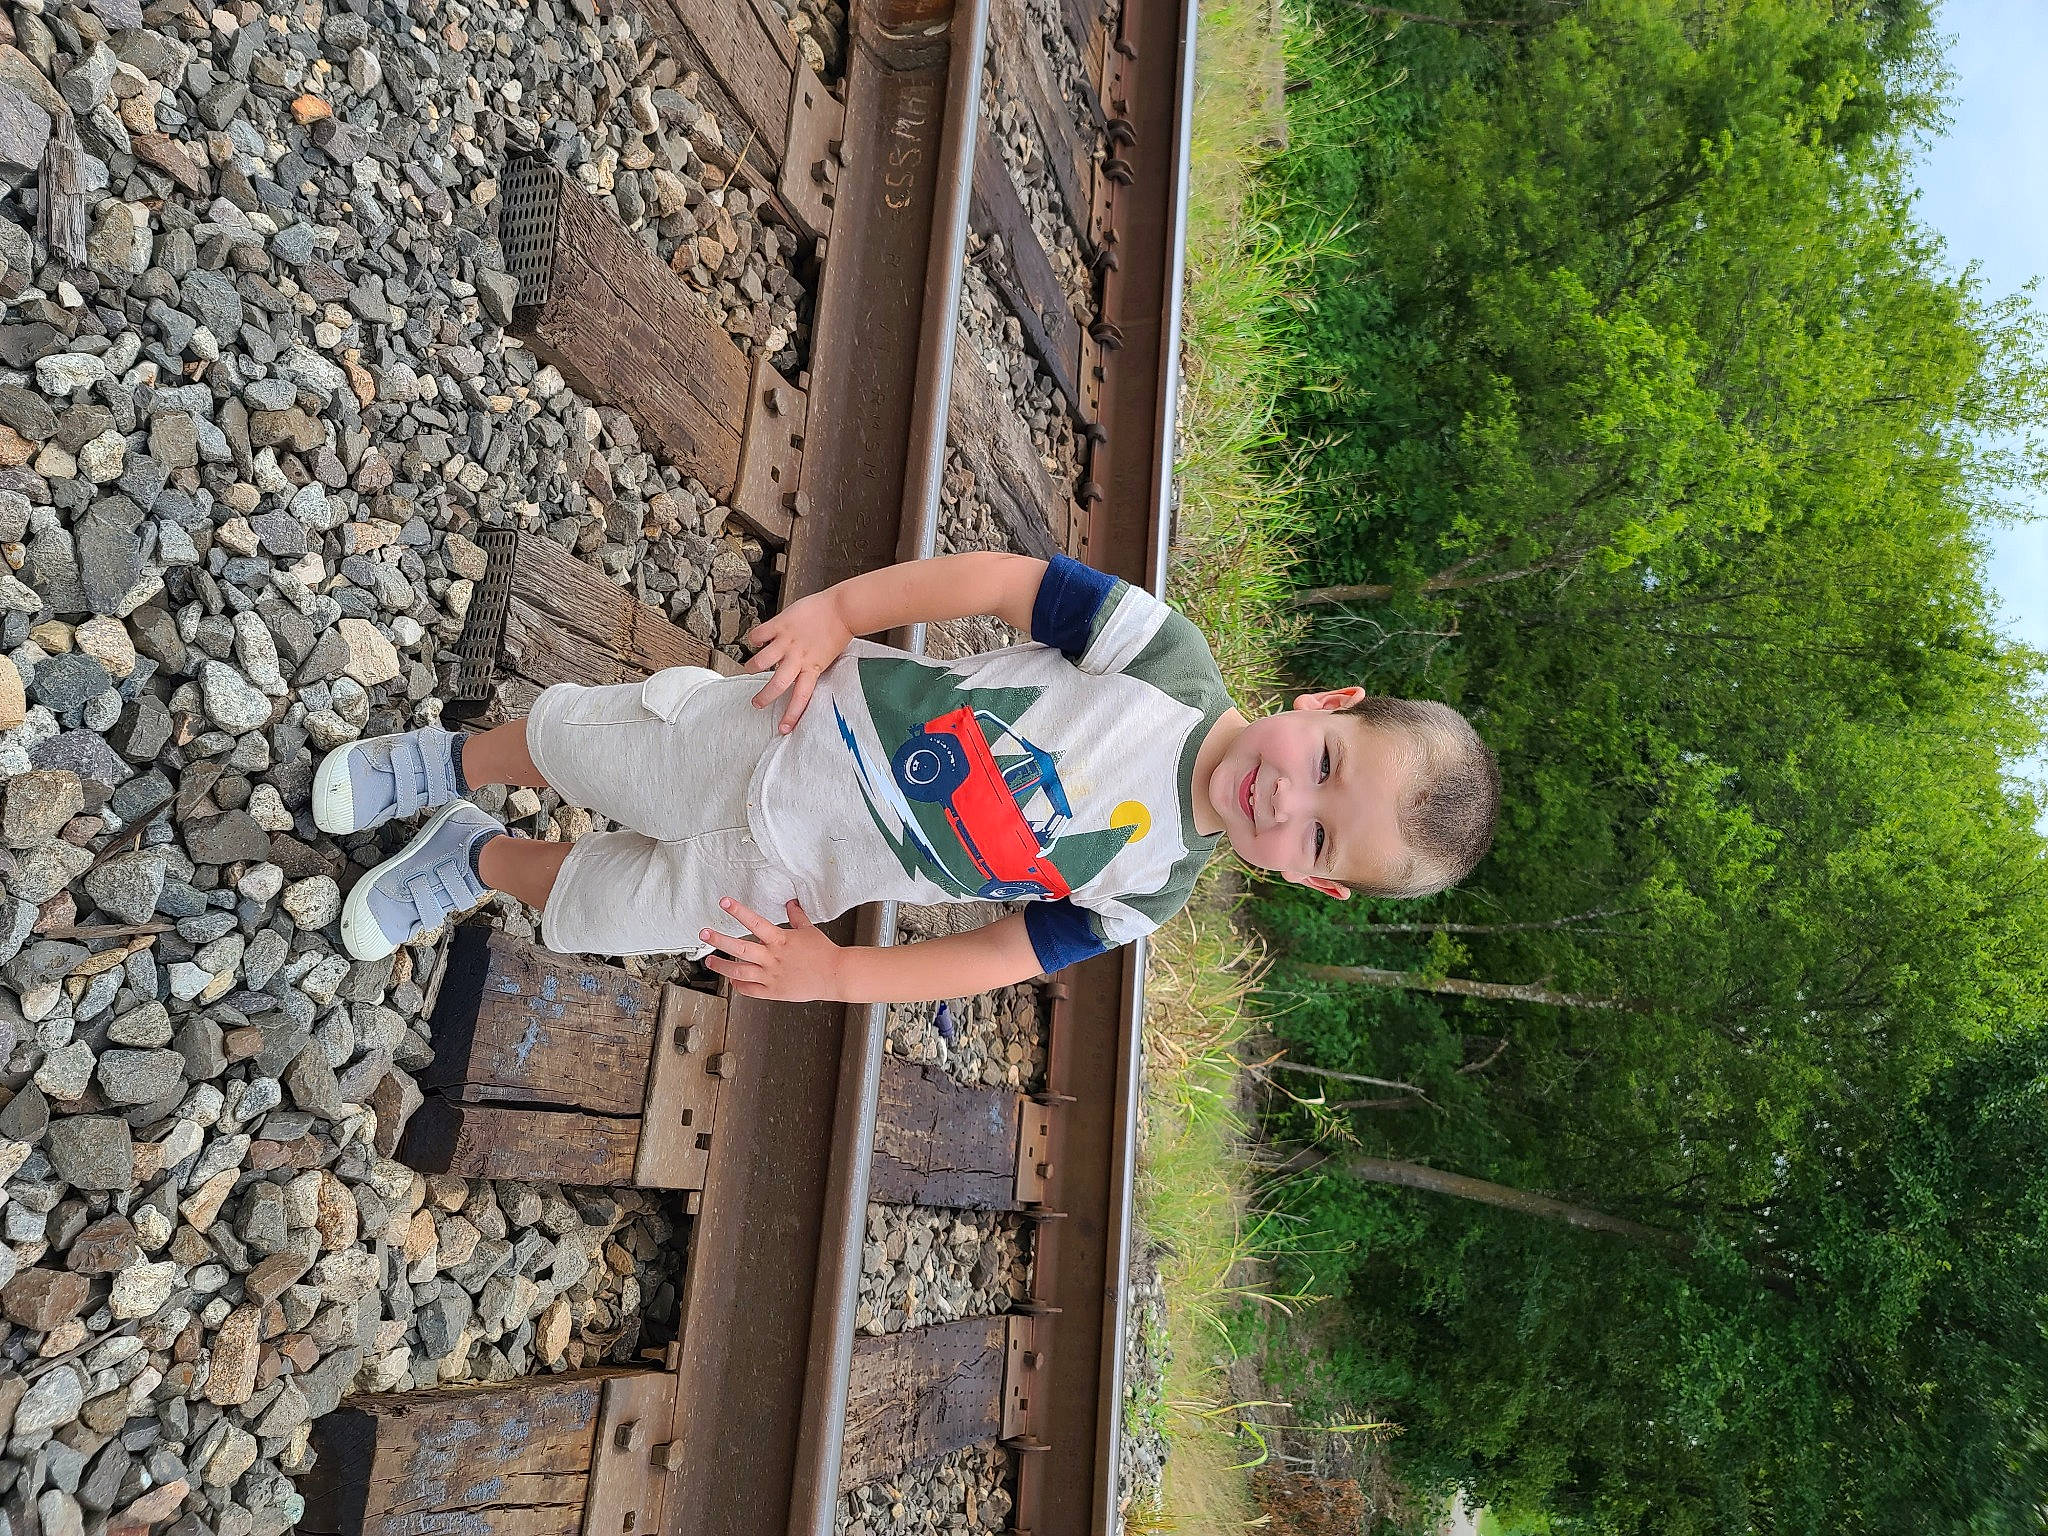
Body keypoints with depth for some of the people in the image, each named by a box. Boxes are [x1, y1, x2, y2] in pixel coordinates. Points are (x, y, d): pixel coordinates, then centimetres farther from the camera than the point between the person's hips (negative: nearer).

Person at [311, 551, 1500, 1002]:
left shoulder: (1148, 892, -14)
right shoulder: (1169, 658, -22)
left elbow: (1002, 957, -6)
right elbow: (1001, 579, -17)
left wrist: (833, 973, -11)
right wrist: (836, 612, -21)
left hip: (791, 876, 1)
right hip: (819, 721, -1)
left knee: (597, 908, 15)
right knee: (577, 739, 14)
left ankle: (481, 863, 50)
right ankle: (453, 761, 50)